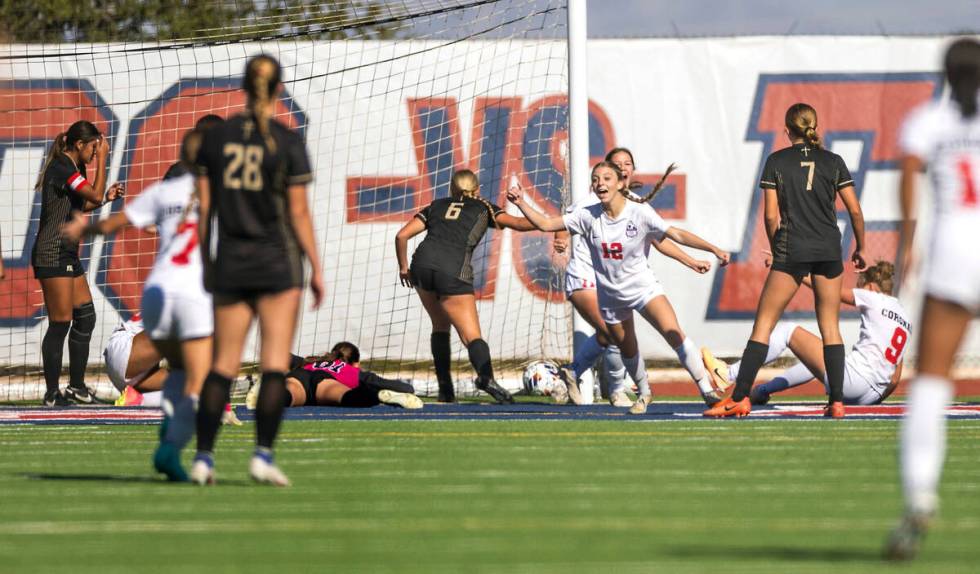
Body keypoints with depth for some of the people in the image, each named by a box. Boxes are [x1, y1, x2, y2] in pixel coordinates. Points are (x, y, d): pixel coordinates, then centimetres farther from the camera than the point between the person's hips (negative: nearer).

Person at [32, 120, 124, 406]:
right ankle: (52, 393, -4)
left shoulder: (71, 168, 14)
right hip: (53, 255, -10)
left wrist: (106, 197, 15)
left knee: (85, 317, 11)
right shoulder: (61, 168, -16)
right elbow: (95, 194, -21)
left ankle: (76, 387, 19)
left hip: (68, 254, 10)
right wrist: (102, 160, -12)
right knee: (60, 323, -8)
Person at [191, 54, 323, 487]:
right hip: (277, 261, -3)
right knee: (275, 365, 0)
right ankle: (263, 455, -9)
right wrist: (316, 269, -1)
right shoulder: (288, 142, -7)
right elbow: (298, 212, -7)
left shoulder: (216, 138, 2)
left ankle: (203, 457, 1)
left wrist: (207, 263, 13)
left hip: (230, 261, 3)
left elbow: (204, 207, 4)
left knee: (223, 364, 8)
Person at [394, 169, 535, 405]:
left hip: (422, 264, 3)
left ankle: (445, 388, 14)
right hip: (453, 270, -3)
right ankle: (485, 376, -35)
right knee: (472, 335, -4)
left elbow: (402, 235, 18)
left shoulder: (437, 206, 26)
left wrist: (403, 267, 29)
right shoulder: (483, 208, 21)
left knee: (440, 325, 23)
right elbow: (517, 223, 7)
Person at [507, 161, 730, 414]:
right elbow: (545, 224, -5)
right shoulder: (587, 216, -7)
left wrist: (714, 249, -22)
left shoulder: (640, 213, -14)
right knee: (628, 350, 14)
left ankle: (706, 388, -19)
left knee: (673, 333, -23)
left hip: (643, 287, -3)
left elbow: (677, 235, -14)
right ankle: (643, 393, 40)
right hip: (610, 295, 3)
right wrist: (521, 203, -18)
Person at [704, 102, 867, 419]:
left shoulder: (776, 161, 1)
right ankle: (837, 401, 2)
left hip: (792, 251, -2)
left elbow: (771, 215, -2)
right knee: (830, 327, 9)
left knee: (763, 324, 1)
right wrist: (860, 247, 17)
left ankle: (740, 398, -5)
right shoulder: (833, 161, 6)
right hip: (829, 250, 2)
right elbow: (855, 210, 4)